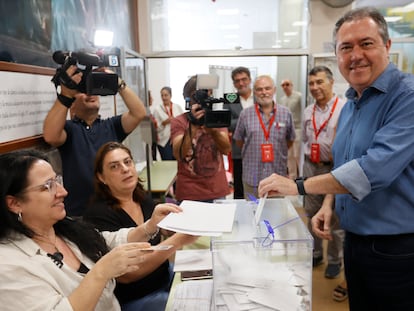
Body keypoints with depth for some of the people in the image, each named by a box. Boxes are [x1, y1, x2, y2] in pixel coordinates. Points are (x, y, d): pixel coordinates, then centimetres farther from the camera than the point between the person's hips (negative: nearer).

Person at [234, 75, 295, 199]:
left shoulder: (286, 113, 2)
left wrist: (277, 153, 11)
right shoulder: (245, 114, 0)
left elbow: (290, 140, 13)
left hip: (278, 176, 1)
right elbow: (239, 140, 10)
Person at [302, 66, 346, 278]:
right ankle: (315, 253, 35)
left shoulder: (344, 108, -11)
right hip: (311, 167, 6)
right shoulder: (307, 112, 9)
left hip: (334, 169, -6)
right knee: (312, 214, 17)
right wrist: (303, 167, 15)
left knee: (335, 218, 6)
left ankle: (335, 260, 25)